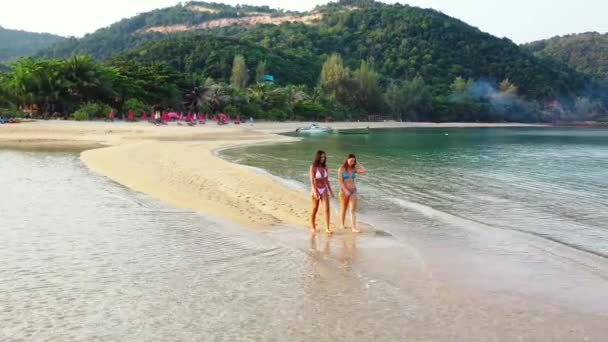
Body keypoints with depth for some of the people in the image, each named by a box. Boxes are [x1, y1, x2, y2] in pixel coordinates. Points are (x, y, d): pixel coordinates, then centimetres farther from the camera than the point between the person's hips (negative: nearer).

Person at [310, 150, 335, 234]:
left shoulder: (324, 167, 5)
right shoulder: (313, 167, -11)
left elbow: (326, 180, 12)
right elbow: (312, 180, -16)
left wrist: (330, 190, 12)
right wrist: (315, 191, -26)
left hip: (324, 189, 4)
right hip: (316, 189, -4)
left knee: (327, 209, -9)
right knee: (315, 210, 8)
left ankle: (327, 228, -8)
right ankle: (313, 227, 24)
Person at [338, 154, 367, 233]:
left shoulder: (354, 169, 6)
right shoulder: (342, 169, -6)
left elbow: (364, 170, -3)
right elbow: (340, 181, -12)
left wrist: (356, 164, 1)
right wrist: (346, 190, -21)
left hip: (353, 191, 3)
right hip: (344, 191, -3)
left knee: (353, 210, -5)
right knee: (344, 209, 10)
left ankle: (354, 228, -10)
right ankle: (342, 225, 28)